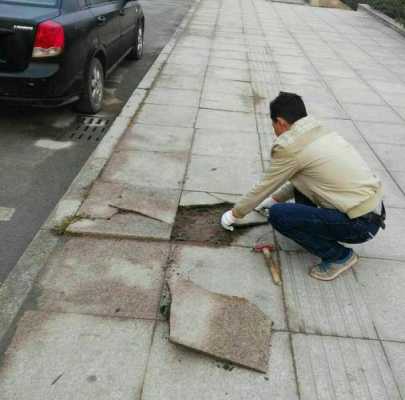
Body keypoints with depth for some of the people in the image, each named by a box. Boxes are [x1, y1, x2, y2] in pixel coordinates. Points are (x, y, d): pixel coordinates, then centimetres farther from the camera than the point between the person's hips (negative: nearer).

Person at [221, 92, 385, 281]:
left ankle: (339, 255, 1)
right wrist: (274, 199, 35)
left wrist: (234, 214, 14)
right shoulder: (321, 132, 10)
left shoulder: (290, 147, -15)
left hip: (361, 223, -9)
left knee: (277, 215, -11)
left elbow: (264, 187, -2)